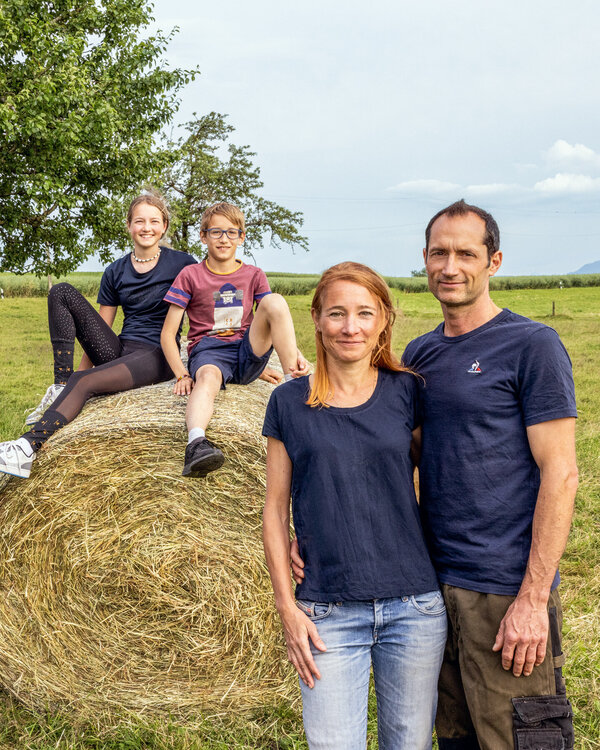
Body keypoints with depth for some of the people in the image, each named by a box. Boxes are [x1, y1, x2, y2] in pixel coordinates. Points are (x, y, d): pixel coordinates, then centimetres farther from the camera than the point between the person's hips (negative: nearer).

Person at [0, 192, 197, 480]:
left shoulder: (182, 264, 1)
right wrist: (84, 368, 10)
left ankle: (29, 448, -42)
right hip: (118, 352, 5)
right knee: (62, 293, -8)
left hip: (158, 356, -5)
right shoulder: (116, 272, 12)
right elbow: (99, 329, 15)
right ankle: (61, 385, -16)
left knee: (83, 382, -32)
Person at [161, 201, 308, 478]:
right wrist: (182, 375, -13)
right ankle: (196, 444, -69)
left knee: (275, 300, -21)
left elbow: (275, 317, 11)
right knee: (208, 377, -40)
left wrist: (294, 353, -10)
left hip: (248, 354, 3)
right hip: (208, 352, -2)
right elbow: (168, 333, 2)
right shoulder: (190, 276, 5)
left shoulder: (254, 276, 13)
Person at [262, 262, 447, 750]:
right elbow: (276, 510, 2)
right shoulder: (290, 402, -1)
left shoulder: (407, 392, 2)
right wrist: (287, 606, -3)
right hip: (328, 613, -1)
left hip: (415, 607, 1)